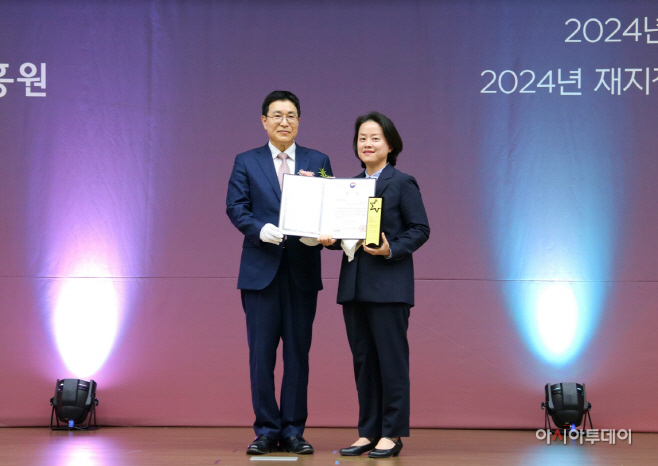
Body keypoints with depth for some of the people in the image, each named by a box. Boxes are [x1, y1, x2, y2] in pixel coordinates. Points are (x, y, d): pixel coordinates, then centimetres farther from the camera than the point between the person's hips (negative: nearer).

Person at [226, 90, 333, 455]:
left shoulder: (318, 162, 10)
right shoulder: (246, 162, 8)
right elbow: (235, 207, 0)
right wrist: (260, 229, -18)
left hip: (303, 270, 1)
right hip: (260, 270, -1)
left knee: (298, 353, 5)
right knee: (261, 353, 1)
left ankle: (293, 430, 13)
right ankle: (266, 430, 10)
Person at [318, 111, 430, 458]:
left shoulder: (403, 183, -3)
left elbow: (420, 229, -6)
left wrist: (391, 250, -18)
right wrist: (330, 239, -4)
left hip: (389, 284, -6)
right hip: (353, 284, 6)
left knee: (391, 358, -2)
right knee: (363, 359, 10)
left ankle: (392, 433, 6)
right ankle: (368, 432, 17)